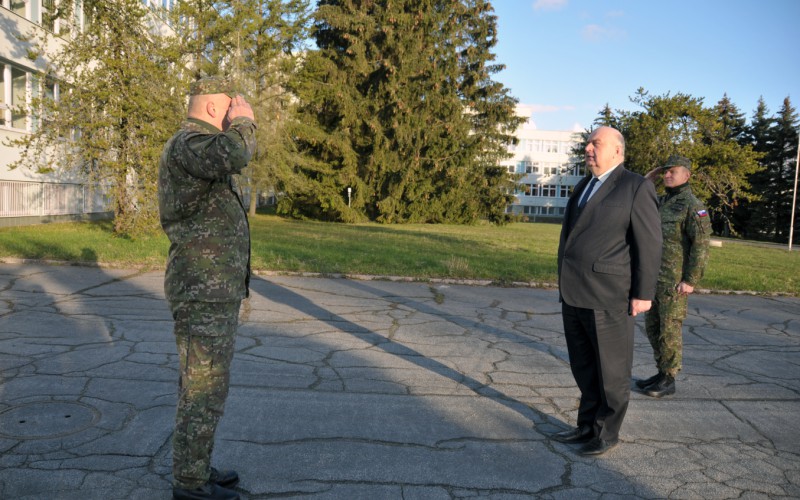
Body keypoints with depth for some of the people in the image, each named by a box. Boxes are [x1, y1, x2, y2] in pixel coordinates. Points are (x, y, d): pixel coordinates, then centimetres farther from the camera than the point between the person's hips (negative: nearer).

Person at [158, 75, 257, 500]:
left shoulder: (201, 148, 19)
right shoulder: (189, 142, -14)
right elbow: (233, 155, -35)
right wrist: (243, 121, -19)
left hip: (213, 289, 11)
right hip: (203, 293, -11)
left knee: (202, 383, 17)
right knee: (205, 388, -2)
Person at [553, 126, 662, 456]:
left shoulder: (637, 188, -7)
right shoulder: (584, 187, 15)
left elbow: (649, 244, -10)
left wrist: (643, 294, -13)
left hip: (608, 296, -7)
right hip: (575, 295, 7)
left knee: (611, 370, 6)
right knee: (583, 368, 15)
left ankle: (607, 433, 21)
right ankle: (588, 426, 29)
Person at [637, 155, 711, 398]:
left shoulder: (693, 206, -11)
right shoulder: (661, 202, 15)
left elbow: (701, 246, -15)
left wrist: (690, 280, -19)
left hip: (675, 280, -8)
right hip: (654, 277, 8)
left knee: (669, 329, -2)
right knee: (653, 327, 12)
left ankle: (668, 380, 8)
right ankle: (661, 372, 24)